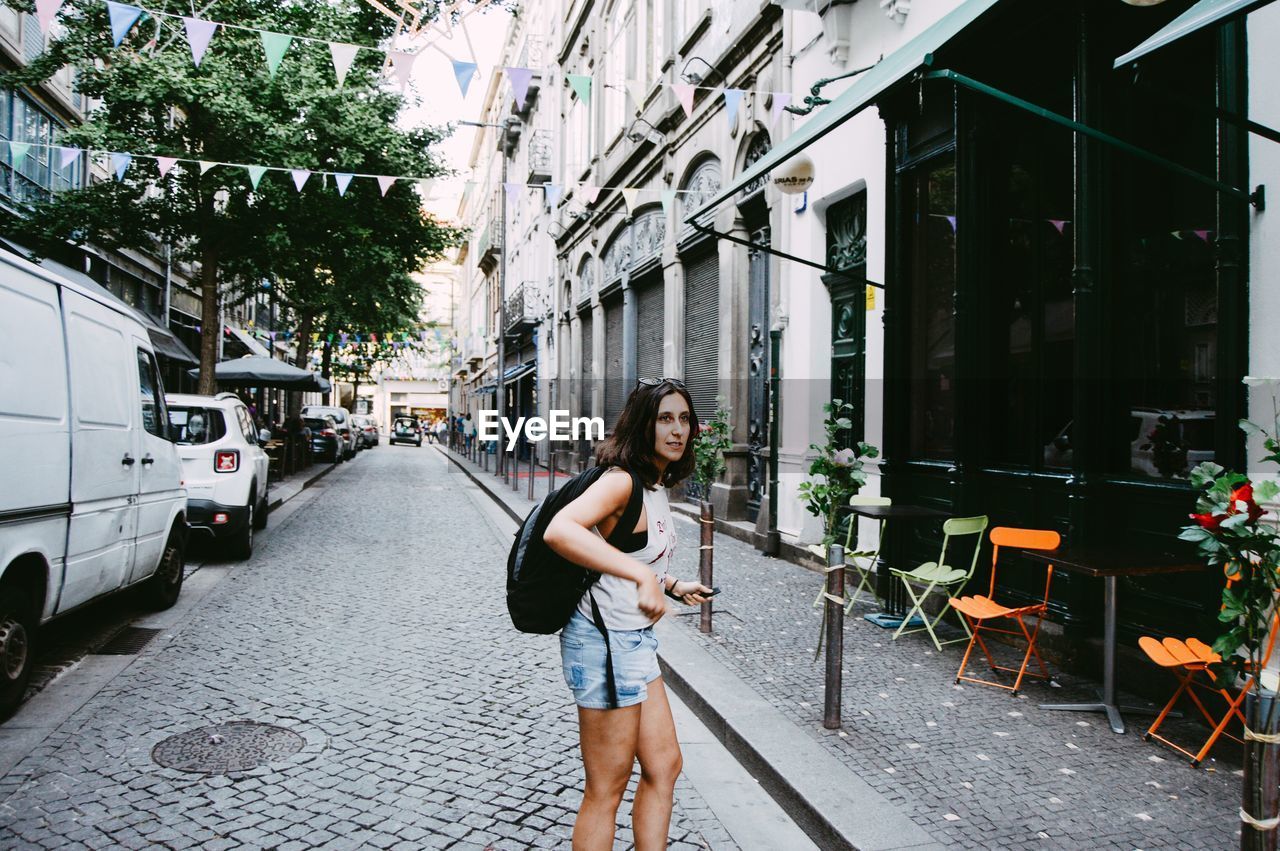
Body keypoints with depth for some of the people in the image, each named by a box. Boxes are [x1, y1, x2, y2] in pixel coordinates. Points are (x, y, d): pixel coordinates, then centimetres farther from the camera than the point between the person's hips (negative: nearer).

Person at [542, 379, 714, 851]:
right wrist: (641, 575, -46)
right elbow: (558, 531, -40)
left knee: (664, 765, 17)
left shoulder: (656, 488, 9)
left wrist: (673, 586, 12)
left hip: (635, 641, 10)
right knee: (607, 788, 4)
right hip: (604, 639, -10)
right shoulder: (621, 481, -21)